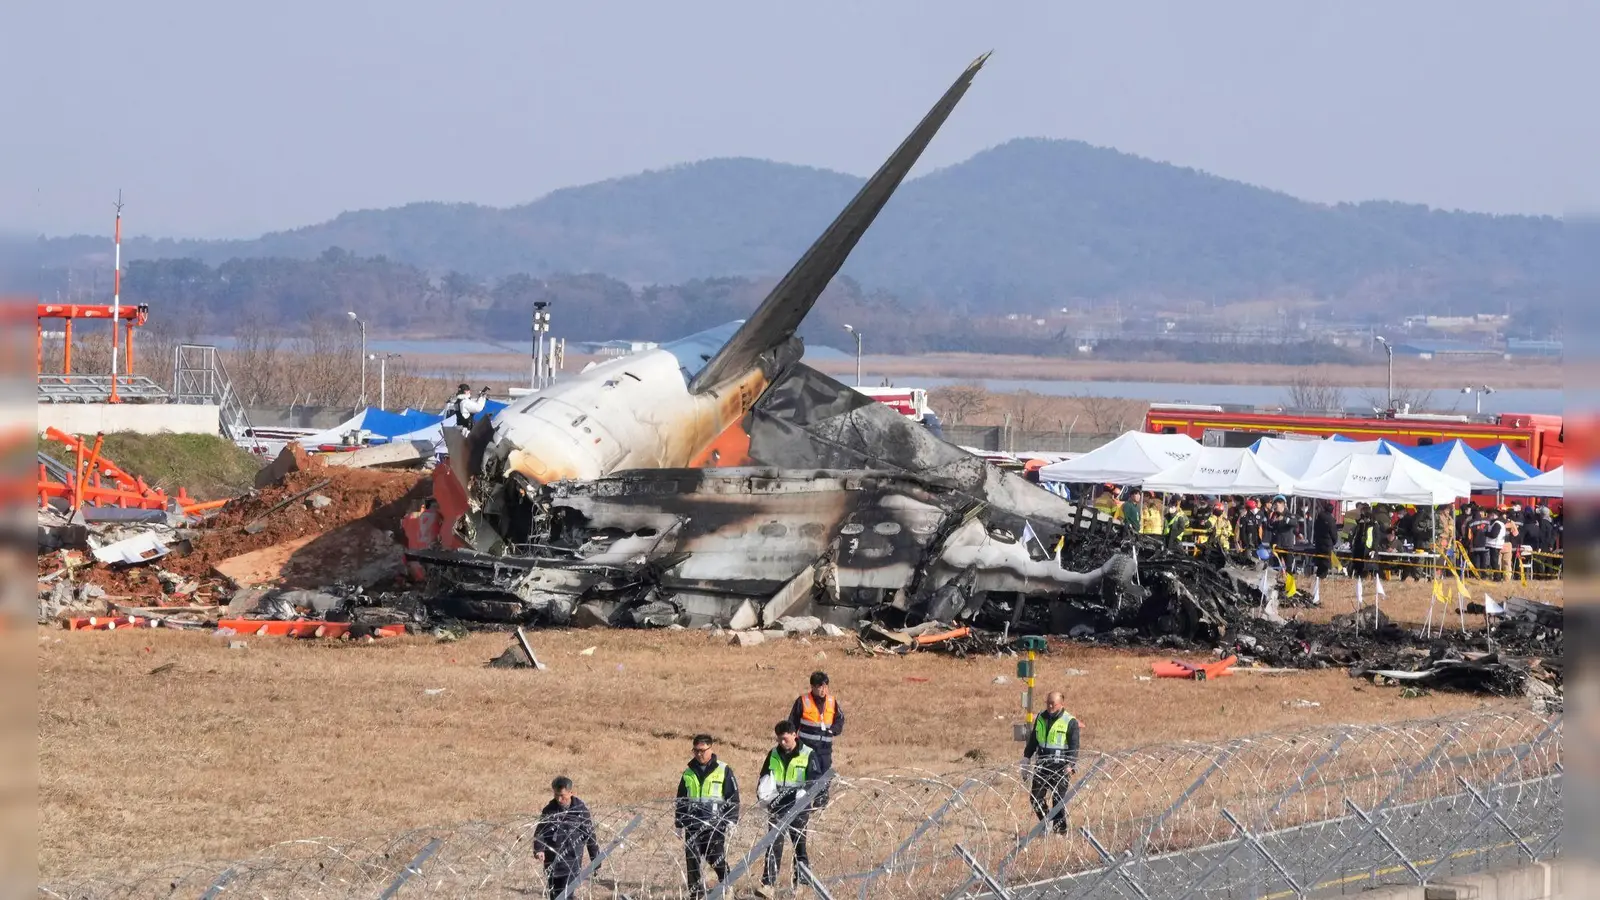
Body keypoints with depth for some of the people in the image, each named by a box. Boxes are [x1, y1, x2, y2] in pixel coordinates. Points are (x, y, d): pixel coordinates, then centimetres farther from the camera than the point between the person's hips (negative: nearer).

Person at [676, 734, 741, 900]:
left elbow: (733, 797, 1)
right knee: (692, 861, 2)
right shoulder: (689, 773, 14)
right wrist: (679, 824, 16)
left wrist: (730, 821, -7)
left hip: (715, 824, -4)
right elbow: (680, 801, 20)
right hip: (692, 824, 4)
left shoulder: (723, 771, 1)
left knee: (717, 859, -9)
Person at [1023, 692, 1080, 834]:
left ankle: (1060, 827, 6)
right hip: (1041, 764, 6)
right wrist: (1026, 757, 14)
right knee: (1035, 797, 3)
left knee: (1058, 798, -4)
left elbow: (1074, 746, -8)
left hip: (1060, 767, -5)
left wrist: (1070, 765, -19)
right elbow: (1033, 740, 20)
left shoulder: (1070, 722, -5)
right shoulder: (1041, 718, 11)